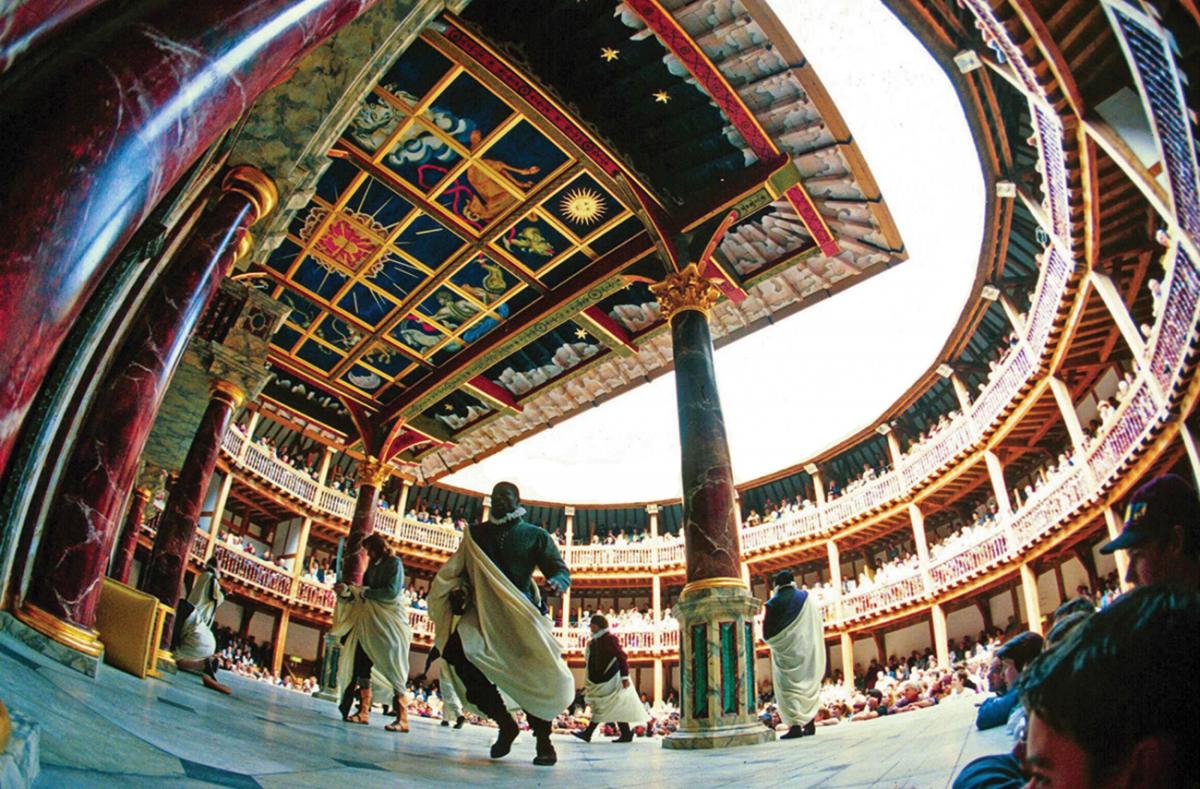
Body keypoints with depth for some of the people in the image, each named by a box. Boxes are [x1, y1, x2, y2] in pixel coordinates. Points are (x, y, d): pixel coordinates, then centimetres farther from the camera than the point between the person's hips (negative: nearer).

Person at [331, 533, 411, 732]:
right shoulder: (372, 567, 16)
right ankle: (363, 712, 4)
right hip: (371, 622, 7)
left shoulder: (394, 563, -2)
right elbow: (363, 596, 15)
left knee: (392, 669, -11)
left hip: (391, 622, -7)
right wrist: (347, 591, -2)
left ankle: (402, 719, -12)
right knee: (362, 665, -1)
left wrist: (363, 591, -11)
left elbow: (392, 591, -15)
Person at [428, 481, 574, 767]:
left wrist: (557, 582, -24)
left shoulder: (535, 536, 5)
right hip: (484, 611, 2)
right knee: (457, 651, -23)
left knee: (534, 675, -12)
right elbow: (460, 571, 19)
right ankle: (505, 724, -5)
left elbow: (561, 570, -1)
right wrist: (458, 589, -2)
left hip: (521, 614, -2)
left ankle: (543, 740, 16)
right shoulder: (476, 533, 14)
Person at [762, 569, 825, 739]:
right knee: (809, 684, 16)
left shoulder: (773, 603, -7)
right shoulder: (807, 598, 0)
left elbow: (767, 634, -5)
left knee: (789, 687, -1)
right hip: (809, 650, 3)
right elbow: (819, 625, 4)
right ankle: (810, 723, 18)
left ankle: (796, 725, -12)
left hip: (786, 652, -3)